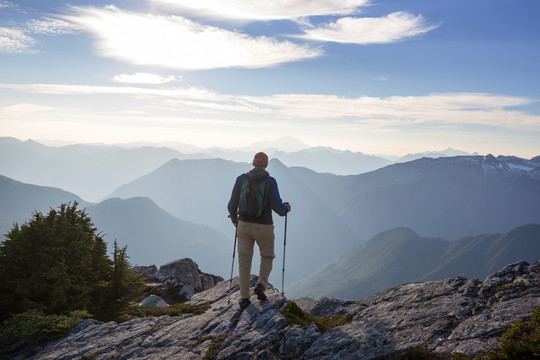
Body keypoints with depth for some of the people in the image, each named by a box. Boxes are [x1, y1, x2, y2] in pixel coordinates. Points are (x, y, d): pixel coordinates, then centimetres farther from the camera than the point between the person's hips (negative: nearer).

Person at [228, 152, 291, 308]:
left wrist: (234, 219, 19)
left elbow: (232, 205, -1)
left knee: (244, 261, 11)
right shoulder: (270, 182, -11)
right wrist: (285, 209, 8)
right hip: (264, 227, -2)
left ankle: (244, 298, 13)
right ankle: (261, 285, 2)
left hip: (244, 225, 2)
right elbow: (276, 206, -15)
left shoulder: (241, 179, -3)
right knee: (267, 257, 21)